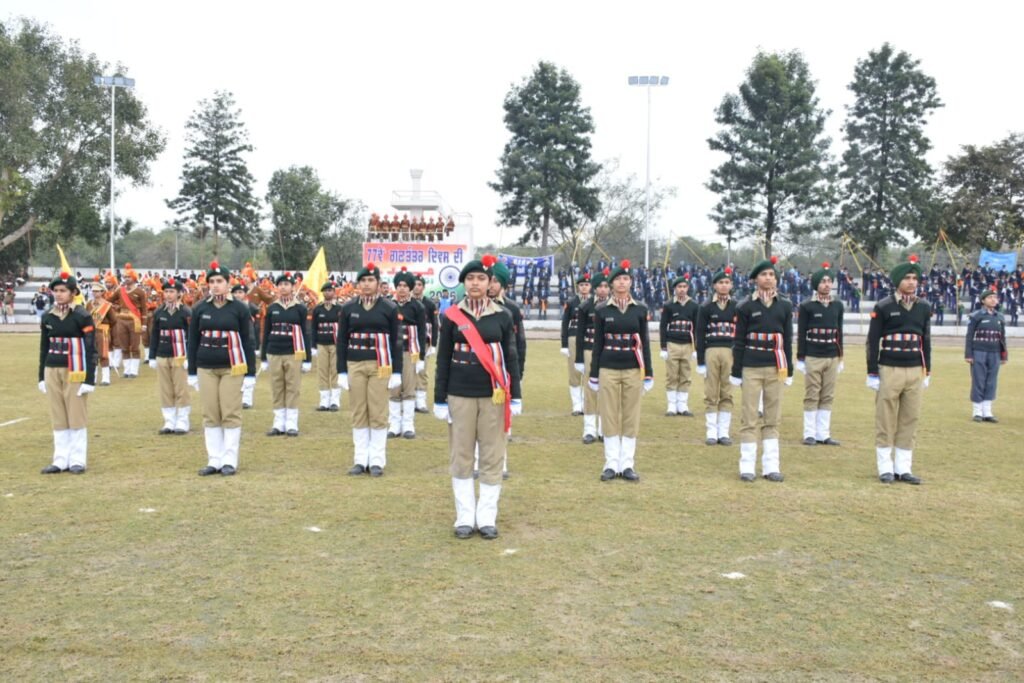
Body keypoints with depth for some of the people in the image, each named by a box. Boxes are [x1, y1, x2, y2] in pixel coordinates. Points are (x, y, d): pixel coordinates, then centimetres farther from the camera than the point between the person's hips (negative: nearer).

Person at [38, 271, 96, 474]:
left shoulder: (82, 316, -7)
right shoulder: (48, 317, 7)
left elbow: (91, 350, -8)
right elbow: (44, 348, 13)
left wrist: (90, 379, -13)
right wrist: (42, 376, 10)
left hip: (75, 372, -5)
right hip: (52, 371, 5)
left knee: (77, 417, 1)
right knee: (58, 418, 9)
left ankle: (78, 460, 9)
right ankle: (61, 460, 16)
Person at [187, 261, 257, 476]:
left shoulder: (239, 308, -2)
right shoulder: (199, 309, 5)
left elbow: (247, 341, -1)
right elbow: (192, 341, 9)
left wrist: (251, 373, -5)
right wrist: (192, 372, 6)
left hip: (232, 369, -3)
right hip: (206, 369, 3)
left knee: (231, 414, 0)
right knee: (210, 416, 6)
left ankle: (230, 461, 7)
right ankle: (214, 461, 13)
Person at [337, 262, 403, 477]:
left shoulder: (389, 308, 0)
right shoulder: (348, 308, 5)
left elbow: (396, 341, 0)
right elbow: (342, 341, 6)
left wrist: (397, 372, -5)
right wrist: (342, 371, 1)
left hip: (380, 367, -2)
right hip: (355, 366, 2)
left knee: (378, 414, 2)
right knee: (358, 414, 6)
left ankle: (377, 461, 9)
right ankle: (361, 460, 14)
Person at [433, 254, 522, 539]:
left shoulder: (502, 316, 3)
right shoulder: (451, 316, 1)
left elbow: (511, 358, 6)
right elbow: (443, 360, 2)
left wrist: (515, 396, 0)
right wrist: (440, 400, 0)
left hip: (494, 396, 1)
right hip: (460, 396, 0)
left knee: (492, 458, 4)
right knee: (461, 458, 5)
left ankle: (487, 518, 14)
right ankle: (465, 518, 15)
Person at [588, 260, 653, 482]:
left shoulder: (640, 310, 3)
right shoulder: (601, 311, 0)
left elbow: (644, 343, 4)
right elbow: (597, 344, 2)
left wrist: (648, 374, 0)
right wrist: (593, 375, 0)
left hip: (633, 370, 1)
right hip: (608, 370, -1)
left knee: (631, 418, 5)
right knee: (610, 418, 4)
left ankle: (628, 465, 13)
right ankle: (611, 464, 12)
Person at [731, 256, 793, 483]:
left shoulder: (785, 305, 6)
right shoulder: (746, 306, -2)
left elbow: (788, 340, 9)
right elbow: (739, 341, -1)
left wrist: (789, 370, 7)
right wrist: (736, 372, -3)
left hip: (776, 368, 3)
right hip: (751, 368, -3)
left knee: (773, 419, 8)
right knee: (750, 419, 2)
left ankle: (771, 467, 15)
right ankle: (747, 467, 9)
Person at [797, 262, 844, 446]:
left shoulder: (838, 305, 8)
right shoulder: (806, 306, -5)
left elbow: (839, 332, 12)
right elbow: (801, 334, -4)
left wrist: (840, 357, 11)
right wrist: (800, 359, -6)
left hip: (832, 358, 4)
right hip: (812, 358, -4)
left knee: (827, 397, 7)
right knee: (811, 397, 1)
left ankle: (823, 434, 14)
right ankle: (810, 434, 8)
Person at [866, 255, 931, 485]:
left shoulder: (924, 308, 8)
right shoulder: (883, 307, -6)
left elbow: (926, 342, 14)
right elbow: (873, 342, -5)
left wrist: (927, 372, 12)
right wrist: (872, 373, -8)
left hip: (915, 372, 4)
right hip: (889, 371, -4)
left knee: (910, 422, 8)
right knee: (886, 422, 2)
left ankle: (903, 469, 15)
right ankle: (886, 468, 11)